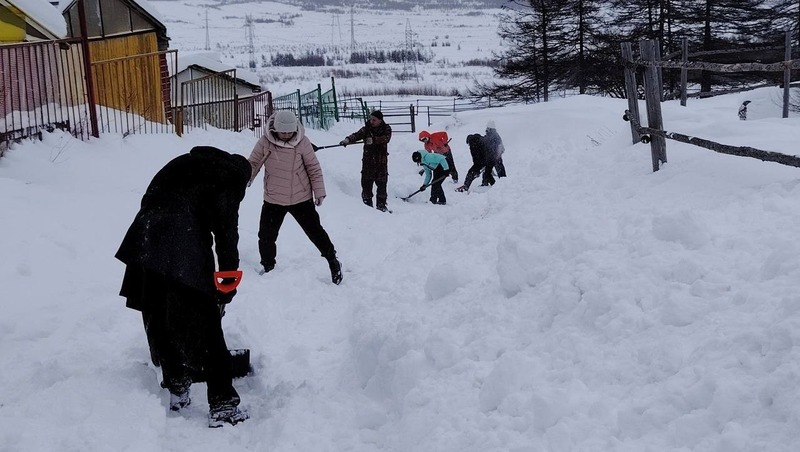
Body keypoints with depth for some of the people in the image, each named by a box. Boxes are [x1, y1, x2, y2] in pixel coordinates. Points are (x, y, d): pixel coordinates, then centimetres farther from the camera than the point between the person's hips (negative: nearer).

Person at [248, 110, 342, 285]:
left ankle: (332, 260, 24)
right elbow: (253, 163, 0)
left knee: (315, 231, 6)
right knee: (266, 236, 8)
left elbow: (314, 168, -4)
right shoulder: (265, 142, -11)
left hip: (301, 199, -2)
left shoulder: (302, 142, -12)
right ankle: (268, 267, 30)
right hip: (273, 200, 2)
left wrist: (319, 191, -5)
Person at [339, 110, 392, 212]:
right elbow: (357, 135, -14)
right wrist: (348, 139, -34)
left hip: (381, 161, -1)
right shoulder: (366, 129, 3)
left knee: (381, 184, 2)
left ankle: (381, 205, 14)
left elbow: (386, 138, -19)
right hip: (368, 160, 1)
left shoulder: (386, 129, 1)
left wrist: (374, 140, -34)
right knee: (366, 182, -2)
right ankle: (367, 203, 10)